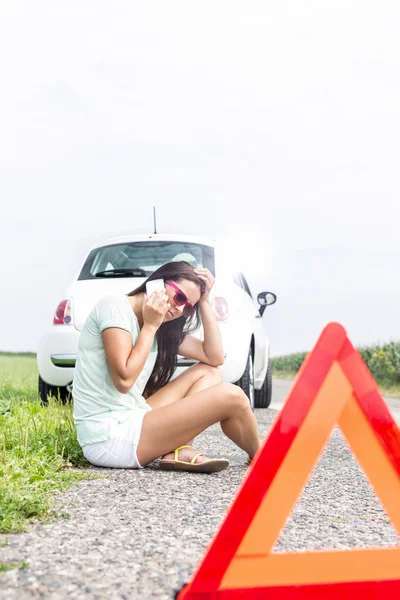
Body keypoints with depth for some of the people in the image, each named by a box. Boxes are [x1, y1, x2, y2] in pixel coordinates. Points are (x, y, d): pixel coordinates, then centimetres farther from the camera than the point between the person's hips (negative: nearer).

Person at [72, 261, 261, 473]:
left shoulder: (163, 328, 14)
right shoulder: (115, 305, -11)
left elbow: (215, 358, 8)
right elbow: (124, 380, -20)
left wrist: (204, 301, 6)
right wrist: (150, 327, -11)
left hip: (129, 421, 10)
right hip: (108, 438, -10)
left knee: (209, 372, 10)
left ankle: (180, 451, -12)